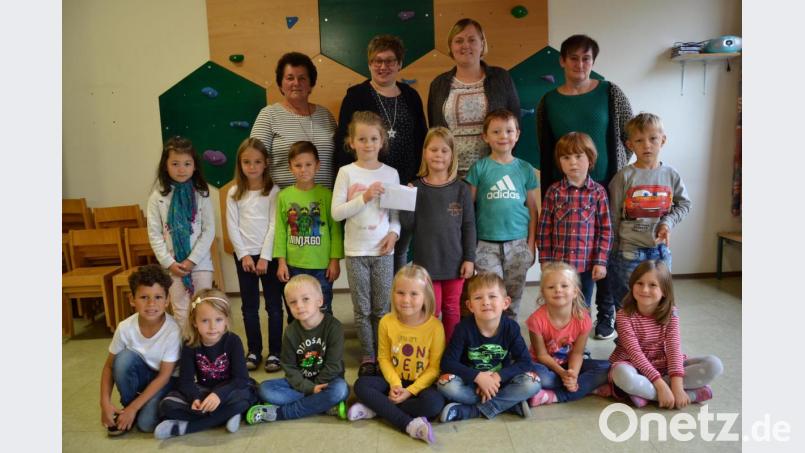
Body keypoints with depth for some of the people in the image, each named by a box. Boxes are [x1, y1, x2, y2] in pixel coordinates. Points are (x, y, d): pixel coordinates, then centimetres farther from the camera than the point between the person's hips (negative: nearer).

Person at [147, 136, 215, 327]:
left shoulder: (201, 194, -2)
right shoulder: (158, 197, -2)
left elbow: (209, 230, -4)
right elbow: (154, 234, -1)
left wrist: (192, 260, -11)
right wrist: (169, 263, -9)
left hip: (201, 262, 0)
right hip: (173, 264, 0)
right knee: (181, 312, 7)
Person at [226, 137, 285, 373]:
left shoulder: (273, 191, -3)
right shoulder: (234, 193, 5)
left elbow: (274, 226, -8)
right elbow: (232, 227, 2)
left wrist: (265, 257, -13)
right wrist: (244, 255, -7)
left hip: (269, 255, -2)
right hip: (244, 255, 3)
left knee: (274, 305, 2)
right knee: (249, 306, 10)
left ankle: (274, 352, 12)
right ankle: (254, 351, 21)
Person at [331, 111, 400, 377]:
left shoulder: (390, 174, 3)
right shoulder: (346, 172, -2)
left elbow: (397, 211, 7)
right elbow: (336, 213, -7)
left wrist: (394, 232, -11)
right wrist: (364, 197, -16)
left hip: (383, 251, 1)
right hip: (356, 251, -1)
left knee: (381, 309, 8)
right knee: (362, 310, 7)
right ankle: (368, 357, 21)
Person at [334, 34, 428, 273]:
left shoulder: (411, 96, 12)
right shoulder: (356, 95, 1)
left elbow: (421, 140, 14)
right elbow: (342, 142, -3)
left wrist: (411, 178, 3)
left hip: (405, 189, 4)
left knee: (400, 252, 10)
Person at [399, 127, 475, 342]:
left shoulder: (461, 189, -2)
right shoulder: (416, 188, -1)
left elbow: (469, 226, -1)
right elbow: (408, 226, -2)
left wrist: (469, 258, -4)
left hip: (454, 261, 1)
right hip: (427, 261, 0)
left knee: (452, 309, 14)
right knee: (431, 310, 7)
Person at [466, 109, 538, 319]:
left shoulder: (525, 169, 5)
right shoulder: (479, 168, -1)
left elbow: (533, 210, 9)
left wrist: (531, 243, 4)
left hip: (518, 243, 2)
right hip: (487, 244, -2)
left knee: (513, 299, 11)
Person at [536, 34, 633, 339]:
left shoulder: (610, 93, 1)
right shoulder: (548, 102, 4)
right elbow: (544, 153, 7)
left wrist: (618, 169, -3)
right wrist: (547, 191, 5)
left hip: (605, 188, -1)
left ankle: (606, 314, 22)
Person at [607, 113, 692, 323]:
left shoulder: (670, 174, 1)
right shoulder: (624, 176, -9)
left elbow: (684, 203, 13)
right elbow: (614, 217, -5)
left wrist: (668, 222, -5)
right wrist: (614, 252, -4)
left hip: (660, 250, 4)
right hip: (629, 252, -3)